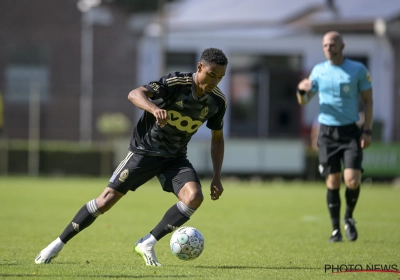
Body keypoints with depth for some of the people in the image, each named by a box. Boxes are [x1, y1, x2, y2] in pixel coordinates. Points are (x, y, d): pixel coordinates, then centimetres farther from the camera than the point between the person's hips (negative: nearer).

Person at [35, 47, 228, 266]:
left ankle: (148, 244, -11)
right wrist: (154, 108, -57)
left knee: (194, 197, -23)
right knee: (108, 198, -6)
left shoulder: (217, 100, -6)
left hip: (175, 157, 4)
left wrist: (217, 177, 1)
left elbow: (217, 137, 9)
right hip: (145, 150, -4)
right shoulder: (175, 83, -22)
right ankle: (57, 245, 8)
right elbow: (134, 94, -36)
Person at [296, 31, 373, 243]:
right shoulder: (318, 70, 6)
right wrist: (301, 90, -15)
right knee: (333, 182, -1)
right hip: (327, 132, 2)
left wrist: (367, 130, -4)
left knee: (352, 180, -13)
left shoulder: (358, 70, 0)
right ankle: (336, 229, 11)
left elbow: (368, 101, 4)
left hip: (351, 132, -1)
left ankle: (349, 218, 14)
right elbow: (304, 101, 9)